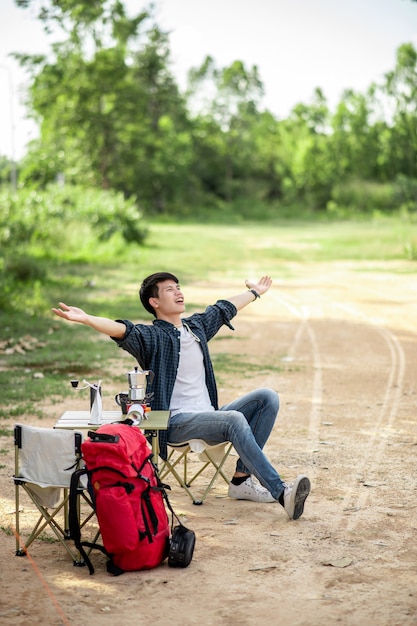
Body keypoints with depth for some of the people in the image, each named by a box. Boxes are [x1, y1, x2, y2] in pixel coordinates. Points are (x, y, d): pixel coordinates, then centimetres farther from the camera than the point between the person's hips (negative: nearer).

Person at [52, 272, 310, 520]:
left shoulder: (197, 326, 17)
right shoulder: (152, 337, -5)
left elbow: (224, 309, 35)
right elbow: (122, 330, -24)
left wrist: (254, 292, 50)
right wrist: (86, 319, -42)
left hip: (209, 417, 8)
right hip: (175, 423, -8)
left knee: (268, 397, -6)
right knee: (235, 420, -32)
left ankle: (241, 479, -10)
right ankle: (281, 492, -35)